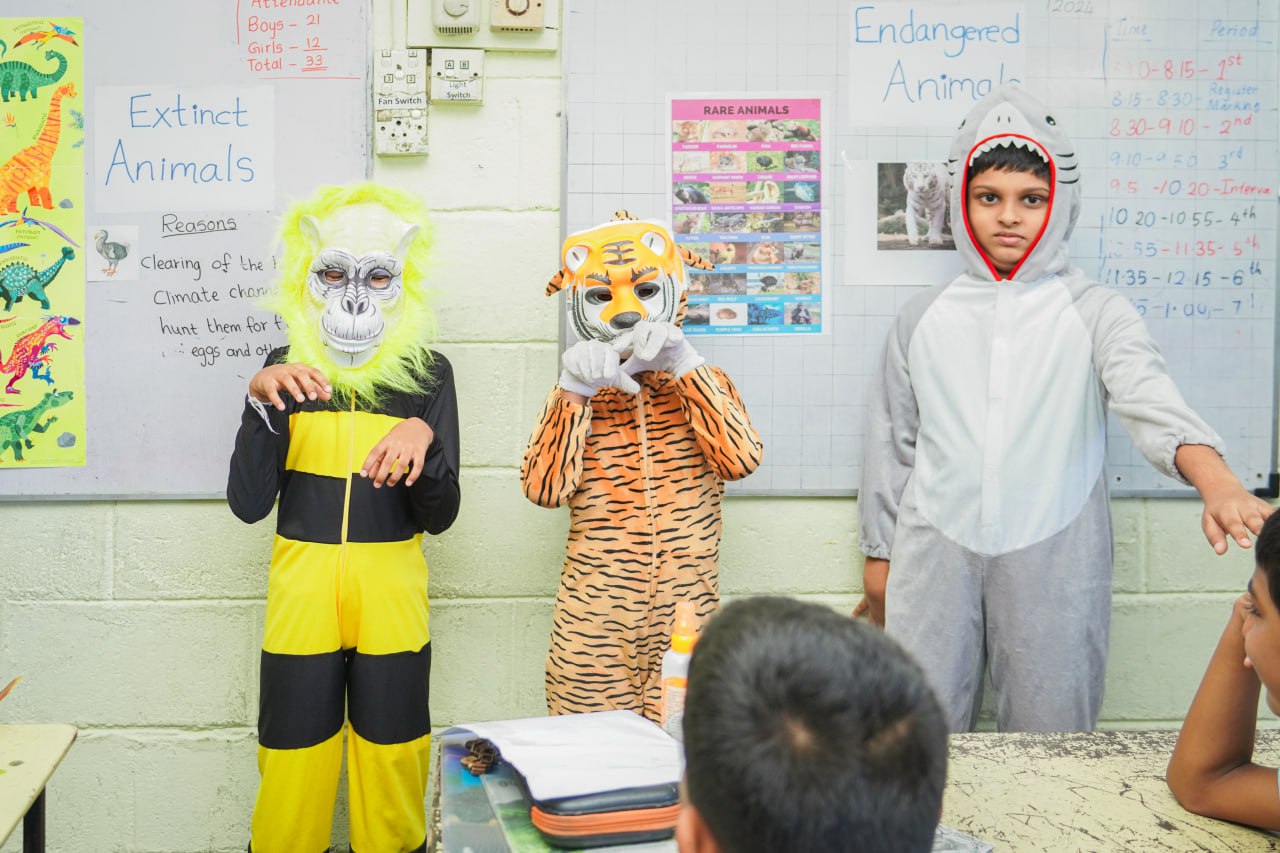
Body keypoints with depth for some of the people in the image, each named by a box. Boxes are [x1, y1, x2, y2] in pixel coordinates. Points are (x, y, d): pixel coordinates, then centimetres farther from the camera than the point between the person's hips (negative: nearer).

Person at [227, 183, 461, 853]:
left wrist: (423, 440, -20)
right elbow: (248, 504, -5)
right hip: (301, 586, 0)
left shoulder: (427, 372, -1)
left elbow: (440, 516, -2)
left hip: (391, 591, 0)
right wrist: (261, 403, -17)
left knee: (391, 754, 8)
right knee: (293, 753, 7)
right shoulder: (287, 368, 1)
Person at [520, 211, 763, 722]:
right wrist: (574, 392, -19)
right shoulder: (573, 396, 6)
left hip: (688, 621, 1)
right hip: (592, 628, 0)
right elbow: (543, 489, -11)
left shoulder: (705, 385, 7)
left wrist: (686, 367, -18)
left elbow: (741, 461, -13)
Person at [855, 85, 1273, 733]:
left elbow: (1147, 393, -18)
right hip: (935, 557, 2)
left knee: (1049, 735, 8)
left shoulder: (1093, 312, 1)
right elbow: (891, 440, 12)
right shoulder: (924, 317, 7)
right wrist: (879, 555, 14)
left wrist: (1216, 482, -37)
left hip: (1053, 561, -1)